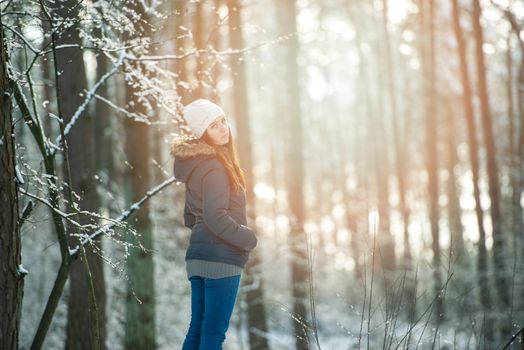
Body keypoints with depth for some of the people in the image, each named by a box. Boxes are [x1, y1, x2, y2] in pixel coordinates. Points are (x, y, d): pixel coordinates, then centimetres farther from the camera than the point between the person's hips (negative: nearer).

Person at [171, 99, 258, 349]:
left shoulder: (196, 165, 15)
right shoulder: (214, 167, -15)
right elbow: (216, 218, -22)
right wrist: (248, 238, -9)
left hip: (198, 256, 9)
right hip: (221, 259, -9)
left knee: (197, 330, 11)